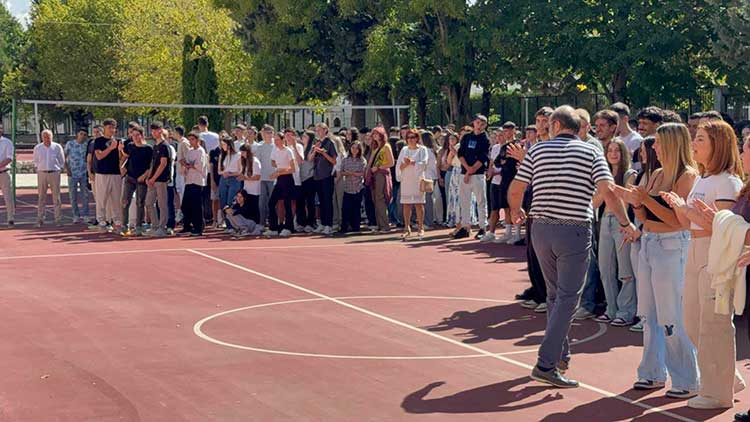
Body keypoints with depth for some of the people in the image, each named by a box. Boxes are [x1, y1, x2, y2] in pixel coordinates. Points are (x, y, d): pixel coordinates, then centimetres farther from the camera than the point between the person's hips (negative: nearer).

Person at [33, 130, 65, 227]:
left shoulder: (57, 147, 2)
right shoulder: (37, 148, 7)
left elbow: (62, 161, 10)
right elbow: (36, 161, 18)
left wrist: (59, 170, 6)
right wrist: (39, 169, 7)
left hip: (54, 173, -1)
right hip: (41, 174, 1)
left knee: (56, 197, -1)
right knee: (41, 198, 1)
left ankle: (58, 219, 2)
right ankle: (40, 220, 3)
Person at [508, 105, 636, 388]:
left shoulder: (537, 150, 5)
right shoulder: (590, 152, -1)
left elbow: (515, 189, 3)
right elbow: (607, 190, -12)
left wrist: (515, 212, 24)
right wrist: (626, 223, -2)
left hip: (542, 229, 4)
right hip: (575, 231, -3)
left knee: (554, 294, 19)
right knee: (567, 298, -3)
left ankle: (561, 355, 27)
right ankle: (546, 364, -12)